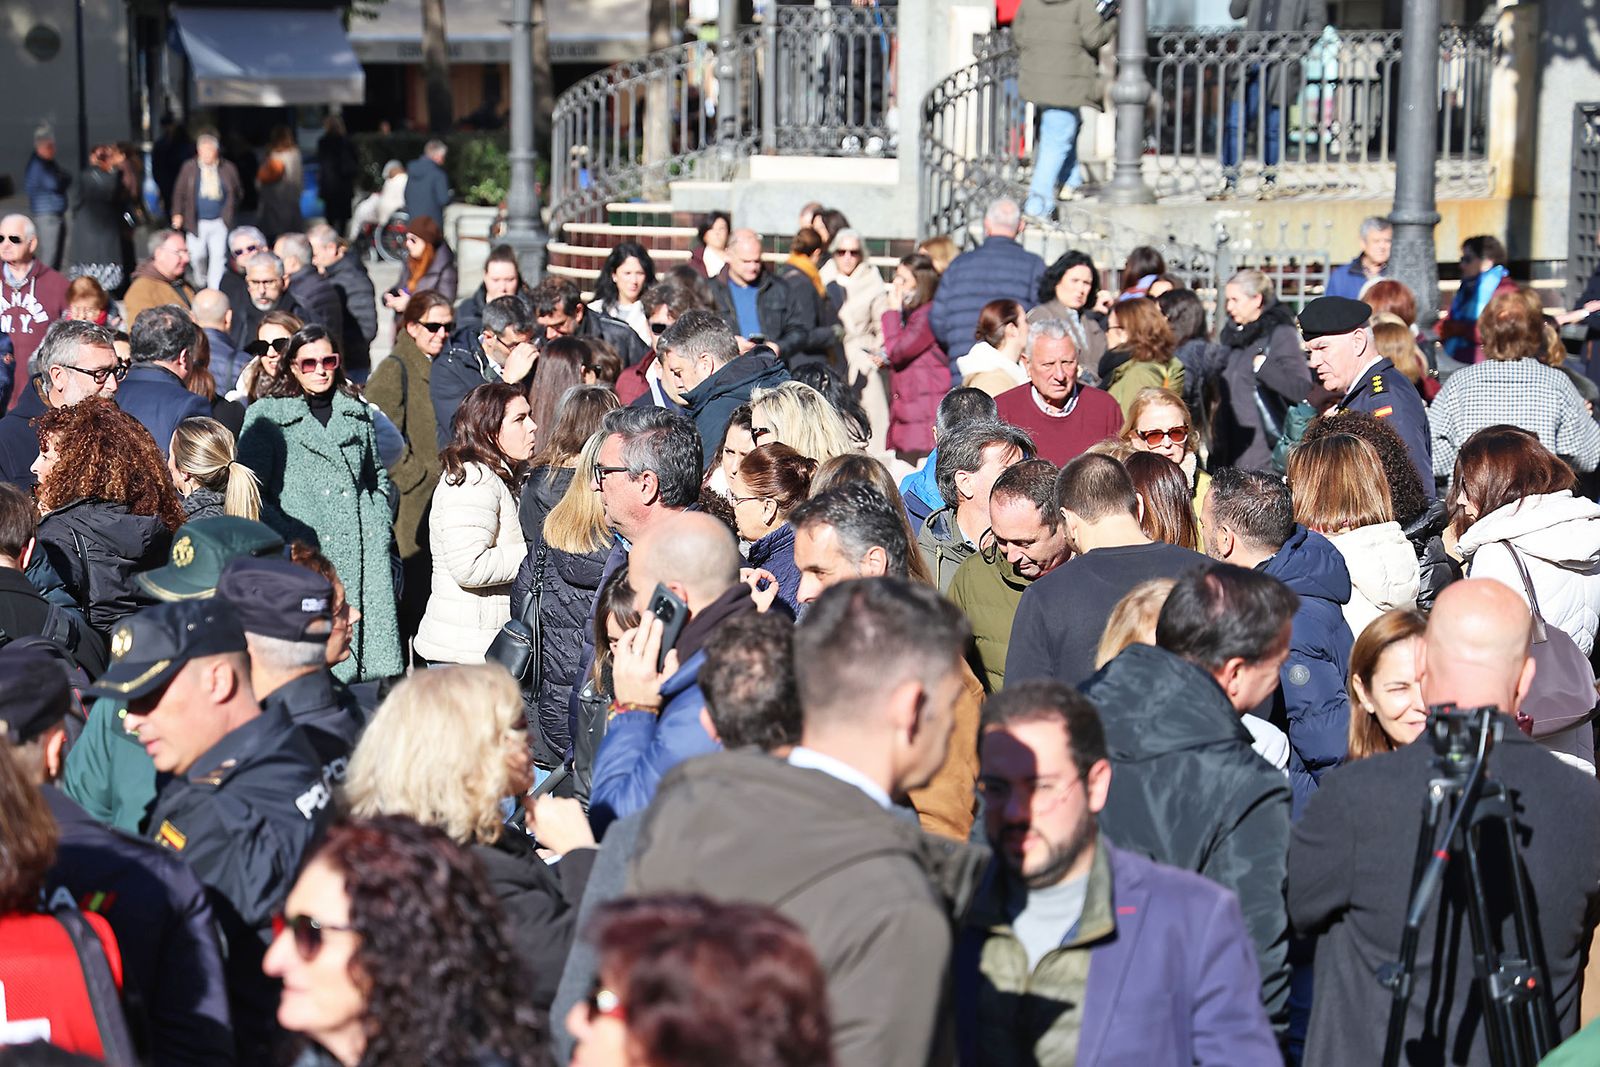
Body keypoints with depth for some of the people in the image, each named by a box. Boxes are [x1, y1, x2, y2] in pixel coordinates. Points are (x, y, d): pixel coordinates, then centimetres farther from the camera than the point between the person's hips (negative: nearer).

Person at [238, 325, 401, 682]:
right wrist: (288, 537, -11)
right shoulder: (265, 416, 4)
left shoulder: (357, 413, 18)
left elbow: (378, 477, 27)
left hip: (362, 555, 4)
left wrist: (378, 524, 13)